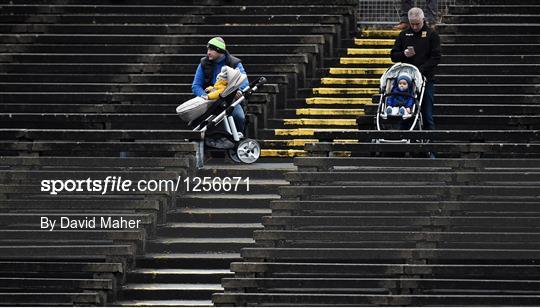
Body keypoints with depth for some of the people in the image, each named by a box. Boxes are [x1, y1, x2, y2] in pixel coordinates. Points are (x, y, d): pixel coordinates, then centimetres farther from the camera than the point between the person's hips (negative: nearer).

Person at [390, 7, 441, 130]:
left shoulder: (431, 35, 4)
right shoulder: (404, 35, 14)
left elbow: (436, 58, -4)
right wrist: (404, 54, -8)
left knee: (427, 115, -2)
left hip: (426, 79, -3)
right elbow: (393, 55, 14)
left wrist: (421, 70, -17)